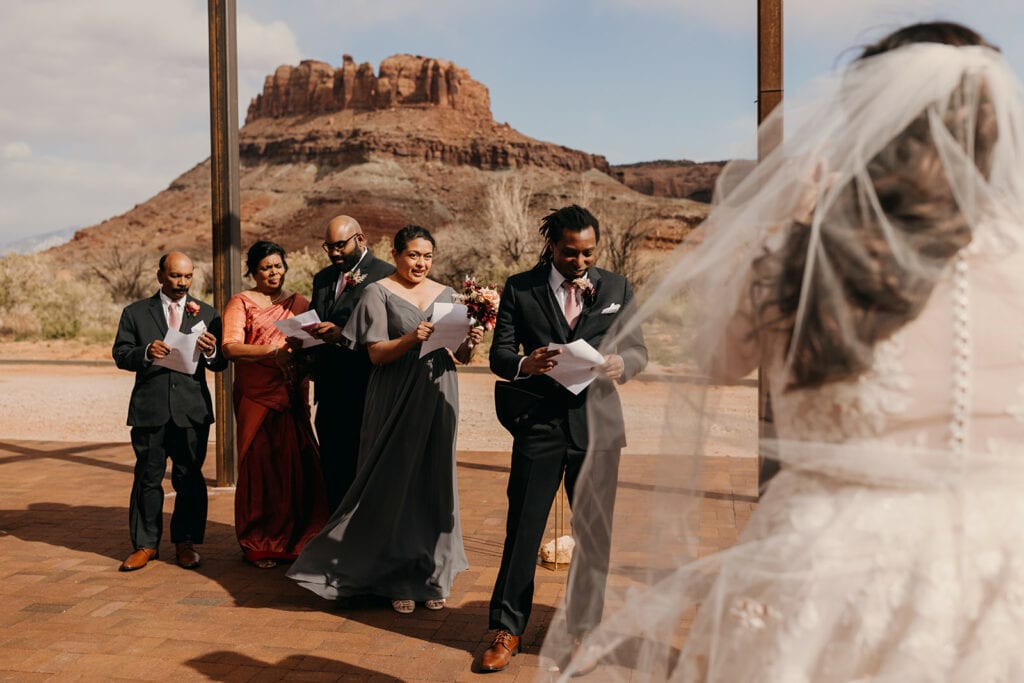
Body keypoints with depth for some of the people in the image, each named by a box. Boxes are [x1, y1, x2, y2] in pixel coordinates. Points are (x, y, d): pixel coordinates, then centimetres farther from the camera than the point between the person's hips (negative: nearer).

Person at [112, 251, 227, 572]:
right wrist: (146, 352, -19)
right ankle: (145, 544, 17)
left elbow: (220, 364, 5)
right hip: (149, 409, 0)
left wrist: (210, 352, -18)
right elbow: (120, 355, 1)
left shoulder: (207, 314, 9)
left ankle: (186, 542, 17)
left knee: (190, 479, 5)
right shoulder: (135, 313, 8)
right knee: (147, 478, 6)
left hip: (193, 410, 0)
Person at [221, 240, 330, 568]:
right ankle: (259, 545, 11)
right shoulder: (241, 302, 3)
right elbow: (230, 347, -9)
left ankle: (296, 538, 11)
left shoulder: (299, 303, 16)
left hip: (293, 396, 3)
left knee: (297, 464, 0)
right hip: (257, 397, -3)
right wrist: (271, 350, -22)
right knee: (259, 465, 0)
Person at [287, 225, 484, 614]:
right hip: (397, 403, -4)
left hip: (437, 403, 4)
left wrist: (469, 344, -11)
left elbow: (458, 357, 11)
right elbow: (376, 353, -9)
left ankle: (431, 574, 19)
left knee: (434, 485, 8)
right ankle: (397, 580, 11)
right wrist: (411, 338, -25)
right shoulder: (379, 293, -2)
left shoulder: (446, 295, 11)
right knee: (396, 484, 0)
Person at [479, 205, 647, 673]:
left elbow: (638, 349, 6)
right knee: (522, 528, 3)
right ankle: (507, 629, 17)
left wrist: (621, 363, -18)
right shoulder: (520, 289, 1)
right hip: (539, 423, -1)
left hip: (597, 424, 2)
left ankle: (585, 628, 26)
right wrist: (525, 364, -23)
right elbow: (499, 354, -1)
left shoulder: (617, 289, 6)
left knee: (594, 533, 9)